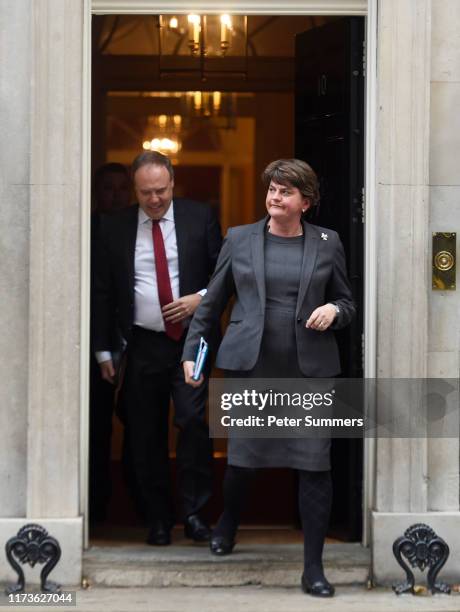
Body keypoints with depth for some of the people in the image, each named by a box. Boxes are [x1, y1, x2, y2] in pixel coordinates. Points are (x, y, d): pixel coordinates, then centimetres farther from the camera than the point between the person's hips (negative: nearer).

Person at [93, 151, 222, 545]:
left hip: (190, 339, -1)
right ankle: (158, 520, 14)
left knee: (193, 421, -14)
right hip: (142, 345, 2)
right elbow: (103, 292, 7)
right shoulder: (115, 228, 5)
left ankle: (194, 513, -3)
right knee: (146, 438, 4)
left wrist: (202, 297, -12)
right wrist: (103, 350, 4)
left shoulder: (200, 217, 3)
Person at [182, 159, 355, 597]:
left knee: (315, 465, -4)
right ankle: (227, 524, 40)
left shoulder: (327, 244, 5)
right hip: (249, 364, 0)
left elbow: (347, 302, 12)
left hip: (310, 368, 0)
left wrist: (334, 310, -10)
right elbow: (212, 302, 10)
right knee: (242, 456, 8)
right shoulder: (239, 239, 5)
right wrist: (191, 351, 6)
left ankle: (313, 569, 3)